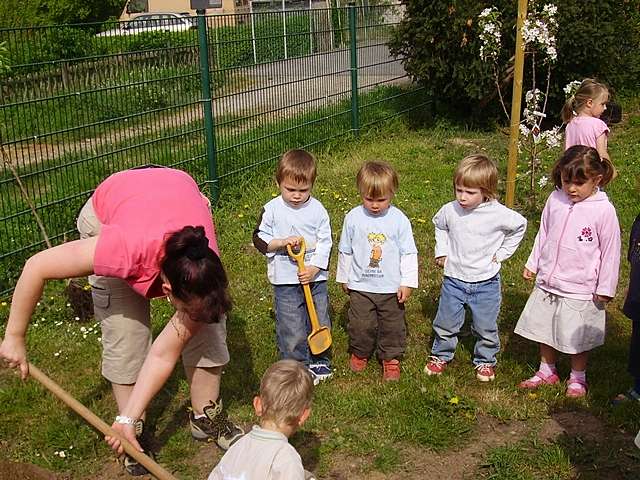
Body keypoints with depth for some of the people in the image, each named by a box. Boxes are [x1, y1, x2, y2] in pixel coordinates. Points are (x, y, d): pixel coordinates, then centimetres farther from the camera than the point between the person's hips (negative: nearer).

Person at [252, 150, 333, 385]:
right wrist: (282, 242, -20)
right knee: (292, 329, 2)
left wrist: (314, 268, -13)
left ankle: (320, 361, 35)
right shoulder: (272, 210, -6)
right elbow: (259, 239, -3)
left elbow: (325, 242, -1)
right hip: (285, 280, -2)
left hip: (315, 278, 2)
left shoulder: (318, 210, -2)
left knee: (320, 323, 15)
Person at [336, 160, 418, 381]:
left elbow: (409, 253, -4)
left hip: (391, 287, 0)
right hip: (361, 285, 1)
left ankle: (391, 358, 31)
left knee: (392, 326, 11)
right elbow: (345, 251, 6)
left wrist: (407, 282, -5)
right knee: (360, 325, 9)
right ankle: (360, 353, 34)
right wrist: (344, 277, 12)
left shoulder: (399, 220, -9)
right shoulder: (353, 218, -6)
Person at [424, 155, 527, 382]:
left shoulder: (498, 214, -16)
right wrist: (442, 251, 7)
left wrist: (502, 252, 1)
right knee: (445, 323, 12)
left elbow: (520, 226, 5)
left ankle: (485, 361, 33)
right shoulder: (449, 210, -10)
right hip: (454, 278, 2)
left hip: (486, 282, -2)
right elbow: (439, 225, 15)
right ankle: (441, 355, 35)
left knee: (485, 327, 11)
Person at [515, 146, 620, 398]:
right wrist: (532, 264, 14)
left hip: (580, 289, -4)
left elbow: (610, 251, -10)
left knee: (577, 337, 10)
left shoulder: (604, 210, -16)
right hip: (547, 283, 5)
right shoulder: (555, 199, -3)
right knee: (543, 329, 17)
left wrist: (605, 288, -7)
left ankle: (578, 377, 33)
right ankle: (547, 371, 38)